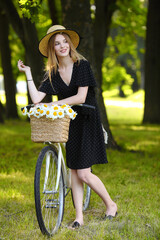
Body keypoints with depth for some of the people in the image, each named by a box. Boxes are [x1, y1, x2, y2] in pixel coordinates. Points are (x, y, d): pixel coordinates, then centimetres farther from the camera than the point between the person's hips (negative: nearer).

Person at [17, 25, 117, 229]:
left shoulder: (82, 65, -11)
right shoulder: (52, 74, 3)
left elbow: (81, 97, -18)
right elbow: (36, 98, -7)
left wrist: (55, 104, -16)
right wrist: (28, 73, -5)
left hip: (87, 122, -5)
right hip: (69, 122, 5)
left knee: (84, 173, -9)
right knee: (74, 171, 6)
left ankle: (111, 205, 11)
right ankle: (79, 216, 13)